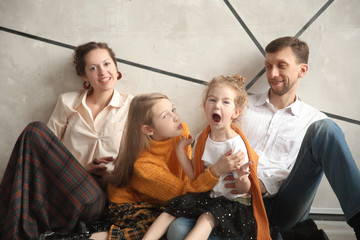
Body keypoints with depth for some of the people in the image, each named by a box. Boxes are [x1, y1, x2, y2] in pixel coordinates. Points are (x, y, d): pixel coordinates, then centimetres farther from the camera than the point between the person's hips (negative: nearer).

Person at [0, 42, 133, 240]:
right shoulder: (68, 102, 10)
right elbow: (48, 146, 7)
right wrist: (80, 167, -8)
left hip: (99, 190, -2)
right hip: (60, 181, 2)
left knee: (90, 203, -40)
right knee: (35, 131, -24)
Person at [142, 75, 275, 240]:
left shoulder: (236, 144, -19)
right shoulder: (202, 139, 0)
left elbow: (243, 190, -16)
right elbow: (194, 176, 6)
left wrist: (241, 177, -39)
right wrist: (180, 150, -1)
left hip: (234, 202, -6)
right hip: (209, 194, 6)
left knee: (208, 216, -32)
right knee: (175, 205, -14)